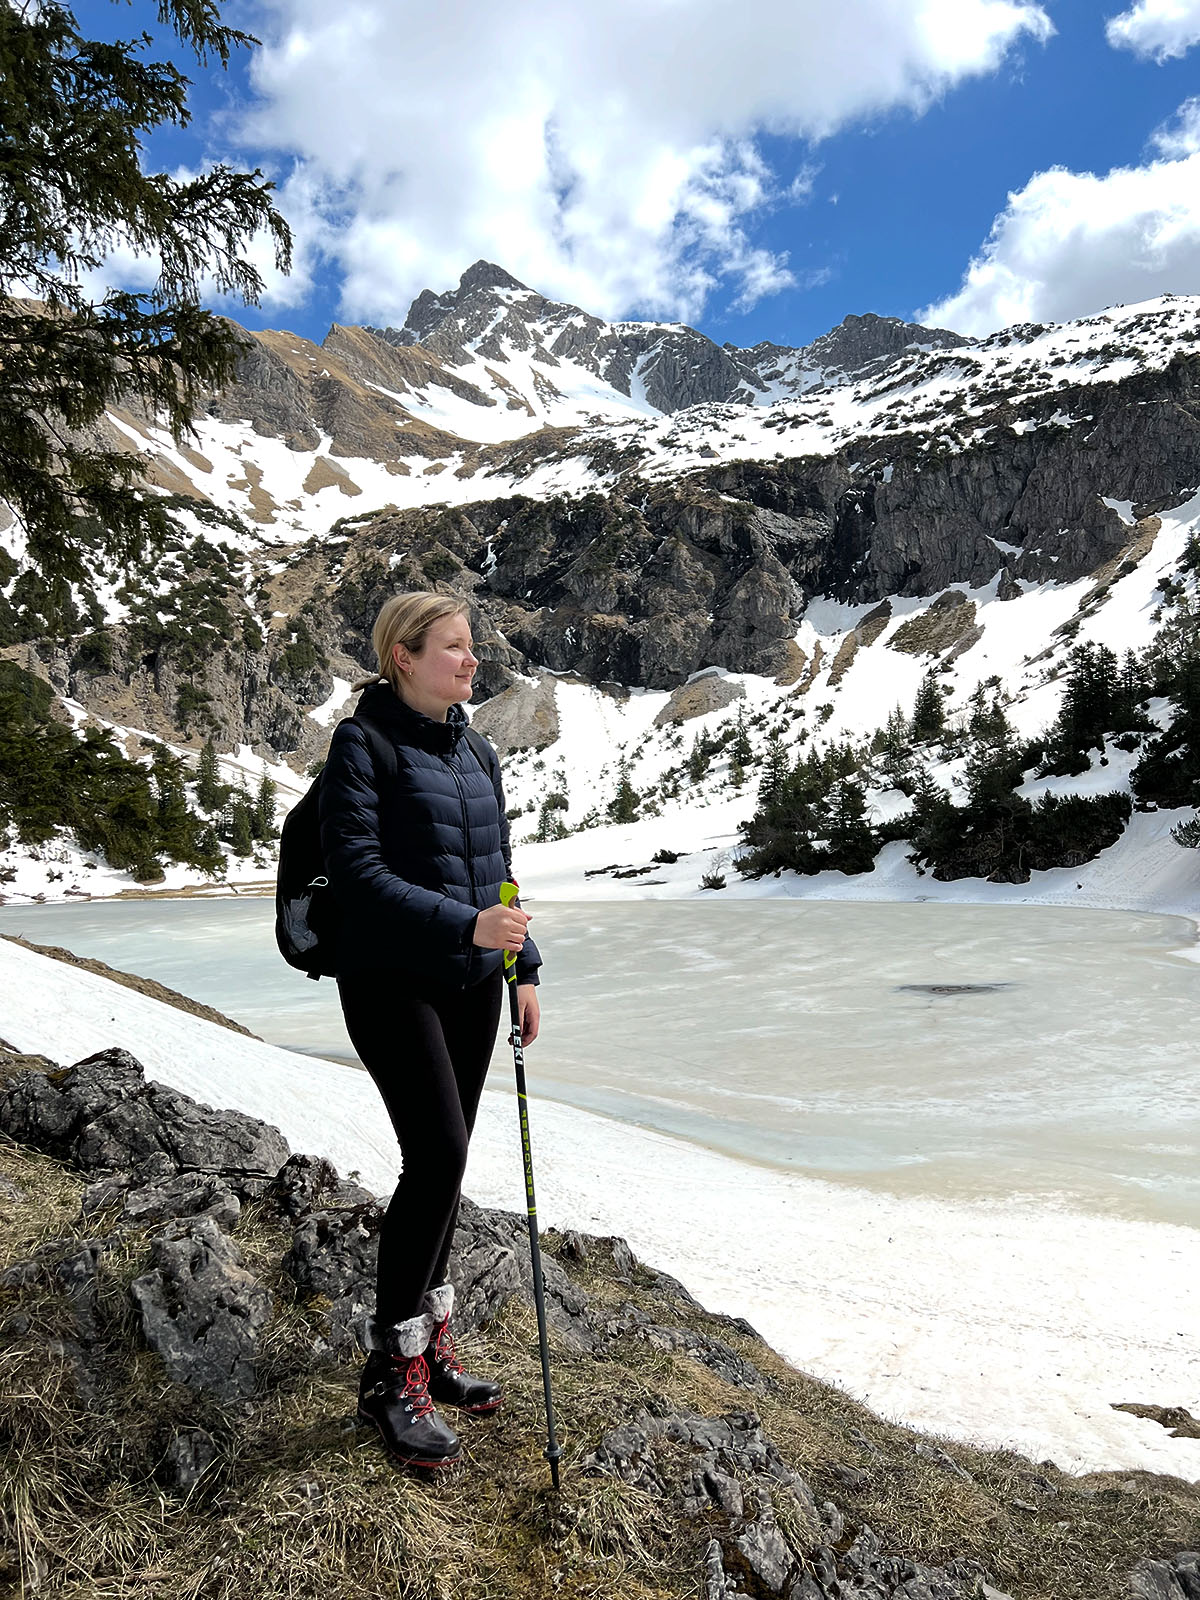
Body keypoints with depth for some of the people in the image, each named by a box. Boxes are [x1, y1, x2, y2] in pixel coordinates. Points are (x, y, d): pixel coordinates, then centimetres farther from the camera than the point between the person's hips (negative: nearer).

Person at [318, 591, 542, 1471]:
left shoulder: (477, 753, 12)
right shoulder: (363, 742, -9)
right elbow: (357, 869, -18)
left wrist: (524, 968, 9)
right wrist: (465, 925, -25)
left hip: (472, 983, 7)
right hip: (392, 982, -7)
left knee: (444, 1163, 12)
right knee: (437, 1155, -12)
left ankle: (432, 1347, 27)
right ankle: (393, 1369, 6)